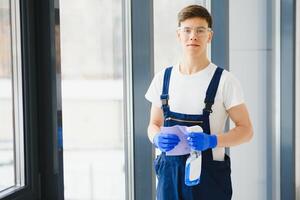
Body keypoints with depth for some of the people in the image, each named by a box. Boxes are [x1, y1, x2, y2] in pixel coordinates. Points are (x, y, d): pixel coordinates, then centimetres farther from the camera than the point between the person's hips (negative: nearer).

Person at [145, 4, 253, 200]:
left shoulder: (224, 80, -6)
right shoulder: (163, 78, 5)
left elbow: (246, 129, -4)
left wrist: (211, 140, -21)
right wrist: (158, 139, -10)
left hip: (209, 175, -3)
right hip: (170, 173, 3)